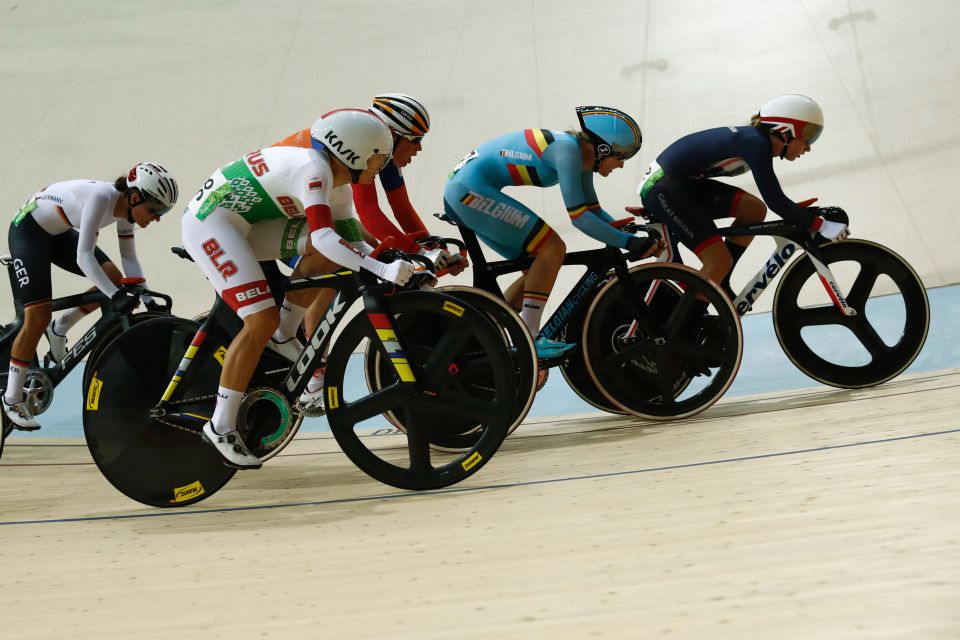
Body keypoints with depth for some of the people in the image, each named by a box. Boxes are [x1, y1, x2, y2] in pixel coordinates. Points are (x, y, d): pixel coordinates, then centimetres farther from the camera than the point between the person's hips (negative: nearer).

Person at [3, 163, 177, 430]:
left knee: (114, 279, -4)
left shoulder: (126, 208, -9)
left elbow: (129, 259, -3)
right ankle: (12, 398, 0)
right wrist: (116, 296, -43)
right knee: (38, 317, -13)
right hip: (28, 230, -8)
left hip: (59, 233, 8)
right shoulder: (101, 197, -34)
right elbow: (84, 256, -37)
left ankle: (60, 328, 14)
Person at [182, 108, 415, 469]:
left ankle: (283, 336, 8)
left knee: (333, 253, -6)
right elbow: (324, 238, -35)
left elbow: (348, 240, 9)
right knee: (262, 321, -19)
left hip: (244, 225, 9)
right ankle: (221, 427, -9)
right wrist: (383, 270, -40)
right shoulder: (313, 169, -23)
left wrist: (397, 264, -3)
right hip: (209, 225, -9)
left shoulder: (335, 179, 7)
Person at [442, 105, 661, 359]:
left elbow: (593, 211, 18)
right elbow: (578, 216, -23)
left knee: (538, 268, 11)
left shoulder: (582, 156, 10)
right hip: (471, 189, -10)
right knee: (553, 249, -16)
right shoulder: (567, 148, -18)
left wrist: (630, 234, 6)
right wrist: (627, 242, -22)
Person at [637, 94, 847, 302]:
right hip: (662, 187, -10)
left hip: (684, 183, 10)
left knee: (754, 210, 3)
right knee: (720, 260, -15)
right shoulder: (756, 143, -19)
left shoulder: (756, 140, 9)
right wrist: (821, 226, -18)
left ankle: (719, 286, 9)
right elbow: (775, 201, -23)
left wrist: (809, 215, 15)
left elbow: (775, 199, 20)